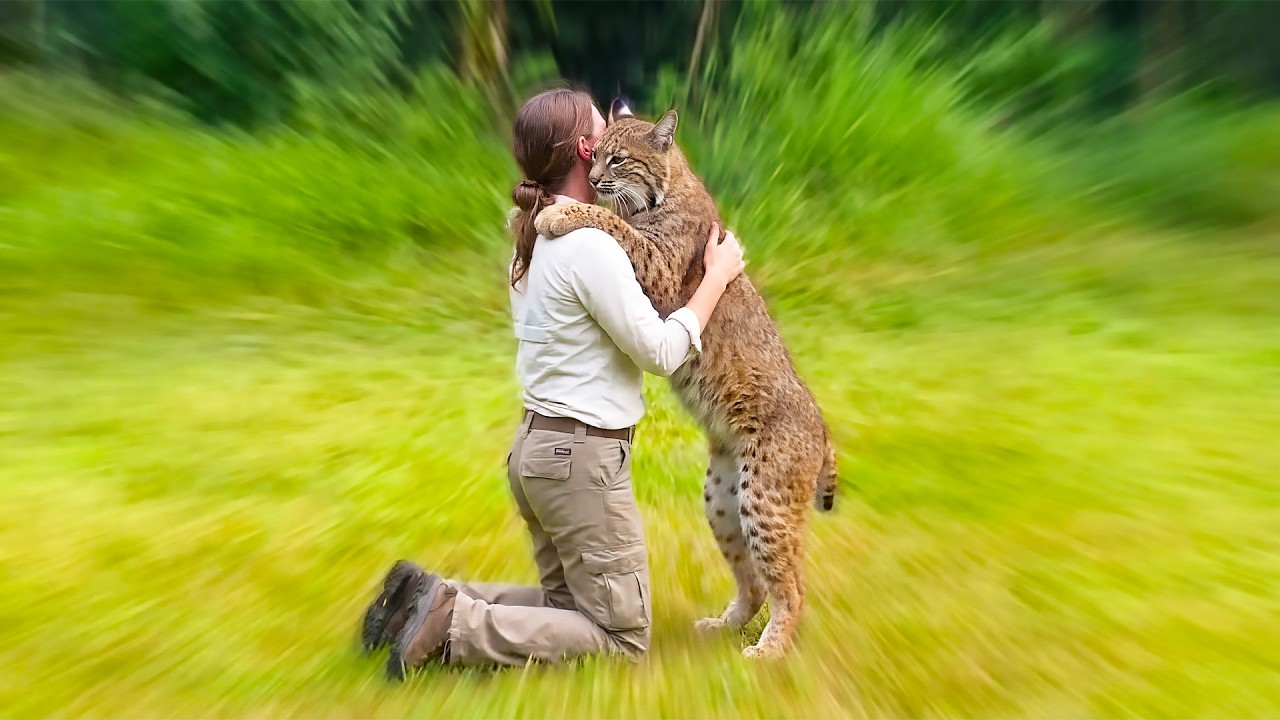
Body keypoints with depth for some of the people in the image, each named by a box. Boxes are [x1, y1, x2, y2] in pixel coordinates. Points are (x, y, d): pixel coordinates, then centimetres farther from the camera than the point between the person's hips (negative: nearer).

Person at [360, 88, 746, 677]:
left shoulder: (537, 234, 8)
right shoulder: (588, 245, -19)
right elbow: (660, 352, -17)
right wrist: (717, 276, -6)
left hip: (538, 445, 9)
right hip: (582, 456, -9)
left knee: (569, 602, 24)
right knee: (623, 636, 5)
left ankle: (431, 599, 12)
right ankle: (454, 628, -5)